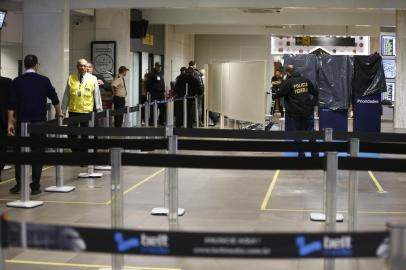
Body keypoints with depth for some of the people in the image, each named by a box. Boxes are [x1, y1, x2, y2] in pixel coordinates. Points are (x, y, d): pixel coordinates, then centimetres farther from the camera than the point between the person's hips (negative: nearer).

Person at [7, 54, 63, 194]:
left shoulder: (17, 81, 0)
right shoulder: (44, 80, -2)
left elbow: (11, 104, -2)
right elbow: (54, 99, 6)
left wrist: (10, 122, 2)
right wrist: (58, 113, 23)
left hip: (21, 122, 1)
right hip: (39, 122, -1)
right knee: (37, 153, 4)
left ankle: (19, 184, 9)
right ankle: (35, 185, 2)